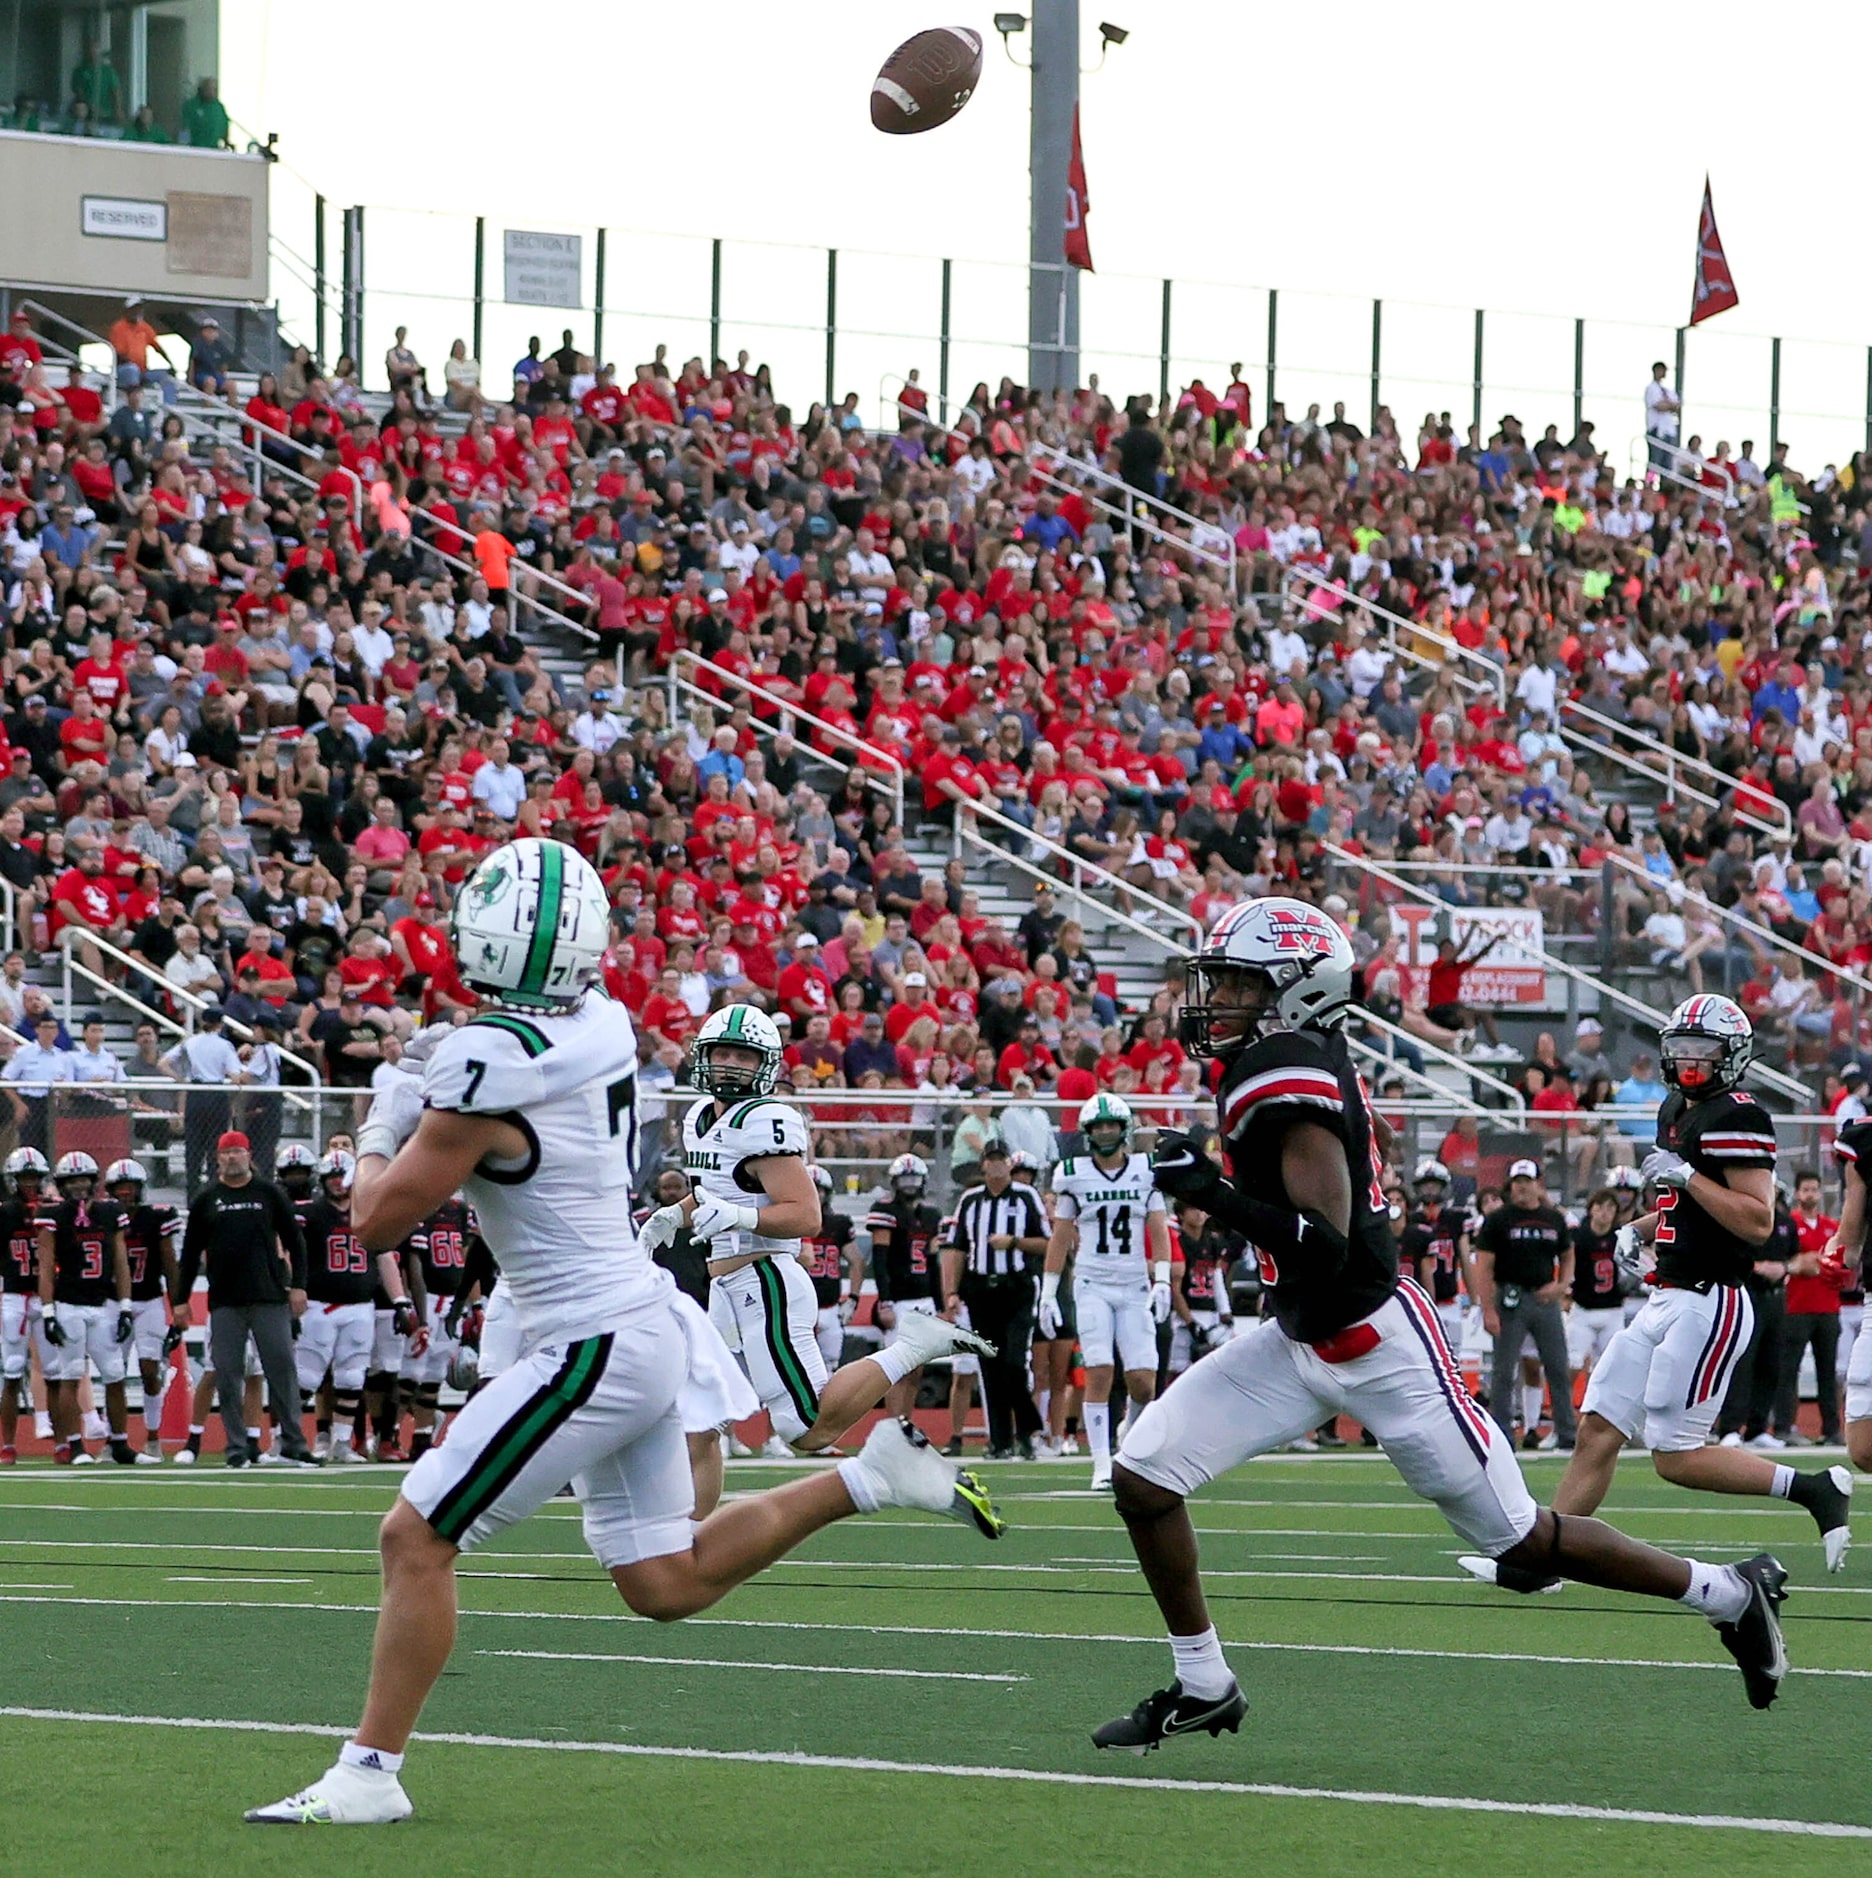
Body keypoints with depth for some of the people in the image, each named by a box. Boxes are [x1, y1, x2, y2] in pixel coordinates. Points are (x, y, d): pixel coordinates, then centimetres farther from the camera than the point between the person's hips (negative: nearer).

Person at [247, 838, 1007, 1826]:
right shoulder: (601, 1029, 3)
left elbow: (381, 1219, -11)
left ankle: (369, 1772, -1)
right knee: (665, 1583, 19)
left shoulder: (488, 1066, -20)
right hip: (648, 1326, 9)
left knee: (415, 1538, -4)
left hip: (595, 1350, -9)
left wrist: (378, 1135, 7)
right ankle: (869, 1475, 15)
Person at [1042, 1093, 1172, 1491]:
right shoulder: (1073, 1174, 3)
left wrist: (1162, 1282, -6)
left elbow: (1159, 1231, 6)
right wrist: (1048, 1292, 6)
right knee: (1099, 1374, -13)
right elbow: (1060, 1237, 8)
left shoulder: (1146, 1171, 6)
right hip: (1092, 1286, -1)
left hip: (1135, 1286, 1)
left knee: (1143, 1381, -5)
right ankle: (1102, 1467, -11)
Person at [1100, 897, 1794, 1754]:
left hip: (1377, 1346, -9)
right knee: (1143, 1475, -1)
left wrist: (1213, 1193, -33)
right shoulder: (1285, 1065, 2)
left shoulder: (1288, 1080, -25)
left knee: (1520, 1539, 3)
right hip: (1298, 1339, 9)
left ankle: (1731, 1594, 20)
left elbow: (1324, 1245, -31)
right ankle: (1202, 1688, 13)